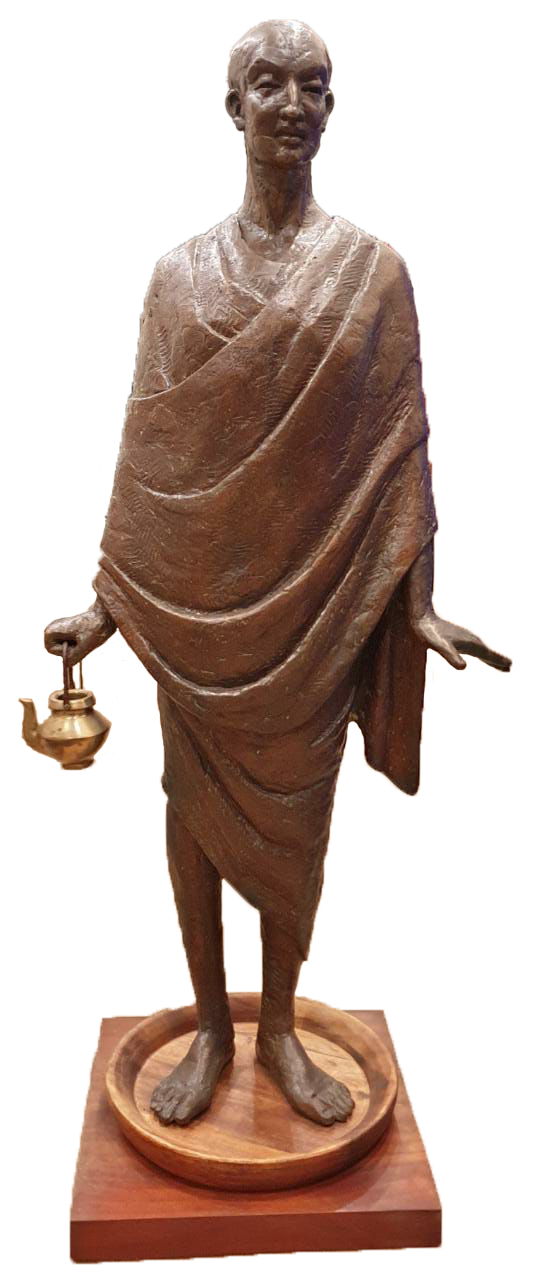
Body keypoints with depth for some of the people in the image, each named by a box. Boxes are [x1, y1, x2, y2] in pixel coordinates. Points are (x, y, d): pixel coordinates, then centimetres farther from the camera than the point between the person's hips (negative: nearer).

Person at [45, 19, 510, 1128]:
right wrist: (108, 600, 0)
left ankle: (280, 1028, 32)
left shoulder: (372, 271, 1)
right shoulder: (182, 274, 4)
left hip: (317, 592, -1)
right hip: (196, 593, 1)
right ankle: (210, 1027, 31)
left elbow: (399, 443, -1)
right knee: (195, 807, 10)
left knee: (298, 813, 10)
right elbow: (147, 447, 3)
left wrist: (417, 602, -6)